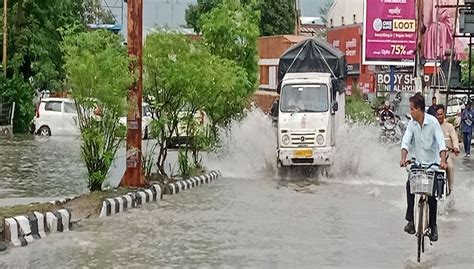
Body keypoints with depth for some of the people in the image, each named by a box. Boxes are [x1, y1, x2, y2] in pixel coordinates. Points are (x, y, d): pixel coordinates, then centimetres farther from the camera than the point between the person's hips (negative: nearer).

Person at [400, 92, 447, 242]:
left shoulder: (433, 122, -13)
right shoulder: (412, 123, -3)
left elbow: (441, 143, -19)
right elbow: (406, 141, -10)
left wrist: (442, 161, -34)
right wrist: (403, 158, -28)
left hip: (432, 164, -2)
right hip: (417, 162, 3)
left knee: (432, 195, -2)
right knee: (410, 185, -22)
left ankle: (433, 226, 14)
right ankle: (410, 220, -18)